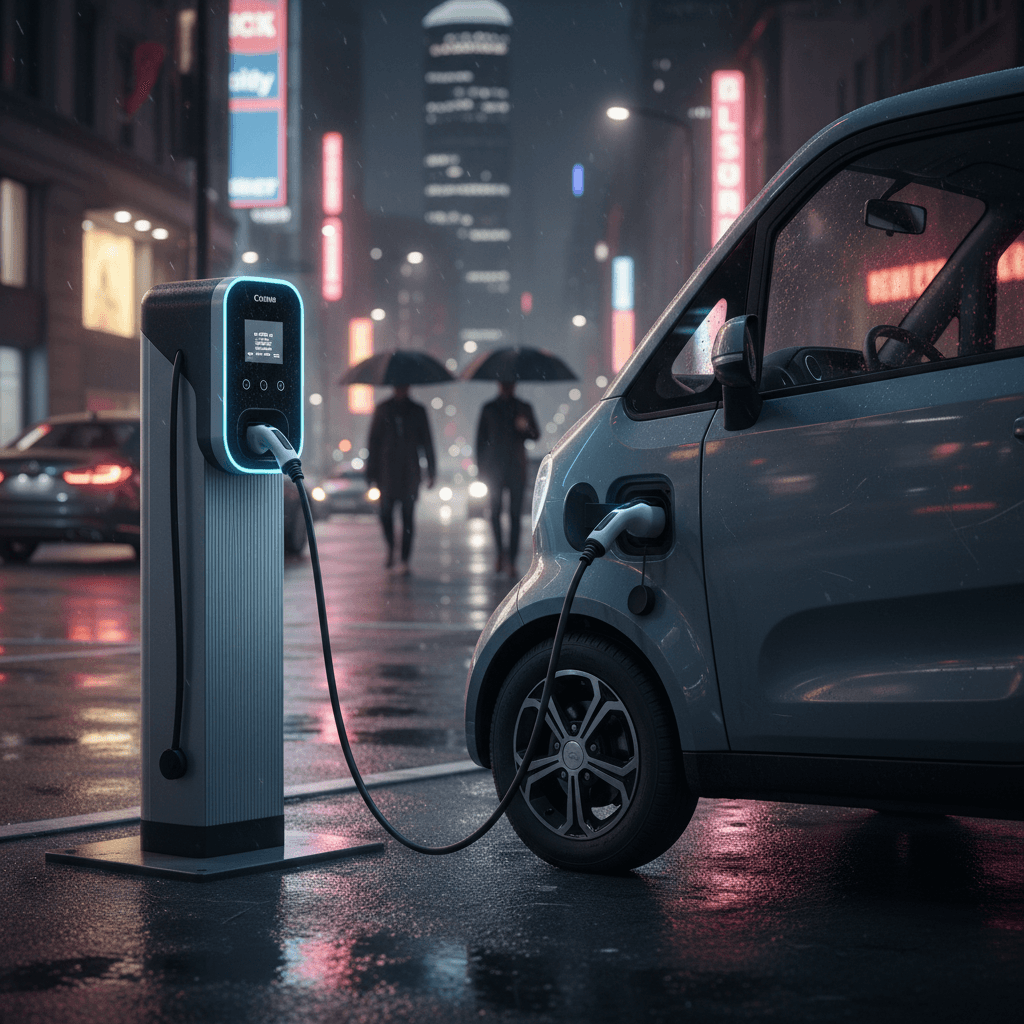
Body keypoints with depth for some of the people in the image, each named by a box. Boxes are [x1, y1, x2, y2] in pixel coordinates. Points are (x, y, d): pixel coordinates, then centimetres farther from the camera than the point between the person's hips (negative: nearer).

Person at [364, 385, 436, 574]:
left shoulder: (417, 411, 7)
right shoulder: (382, 409, 7)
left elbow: (427, 442, 9)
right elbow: (373, 441, 8)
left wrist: (431, 471, 5)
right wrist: (371, 471, 2)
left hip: (410, 472, 0)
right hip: (387, 471, 0)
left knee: (408, 517, -2)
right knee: (386, 511, -6)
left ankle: (405, 561, 0)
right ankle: (390, 549, 18)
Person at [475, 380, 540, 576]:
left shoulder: (524, 408, 13)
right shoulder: (488, 409, 10)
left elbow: (536, 435, 12)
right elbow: (481, 440, 10)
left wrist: (525, 428, -12)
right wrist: (482, 468, 3)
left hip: (516, 469, 0)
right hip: (495, 468, 0)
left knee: (515, 514, -5)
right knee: (495, 512, -9)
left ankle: (511, 561, -4)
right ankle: (500, 551, 5)